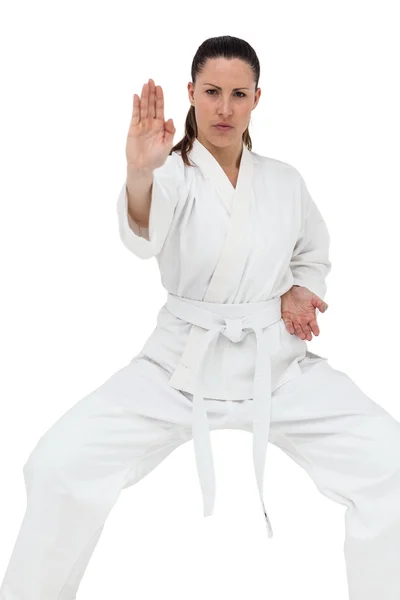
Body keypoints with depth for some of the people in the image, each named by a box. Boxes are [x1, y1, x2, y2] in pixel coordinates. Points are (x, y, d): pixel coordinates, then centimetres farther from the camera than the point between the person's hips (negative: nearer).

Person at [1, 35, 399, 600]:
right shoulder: (173, 172, -5)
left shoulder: (283, 180, 6)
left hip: (278, 363, 2)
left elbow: (314, 254, 22)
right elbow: (145, 235, -29)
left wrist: (302, 292, -1)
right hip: (181, 364, -2)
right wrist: (140, 174, -51)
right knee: (61, 465, -17)